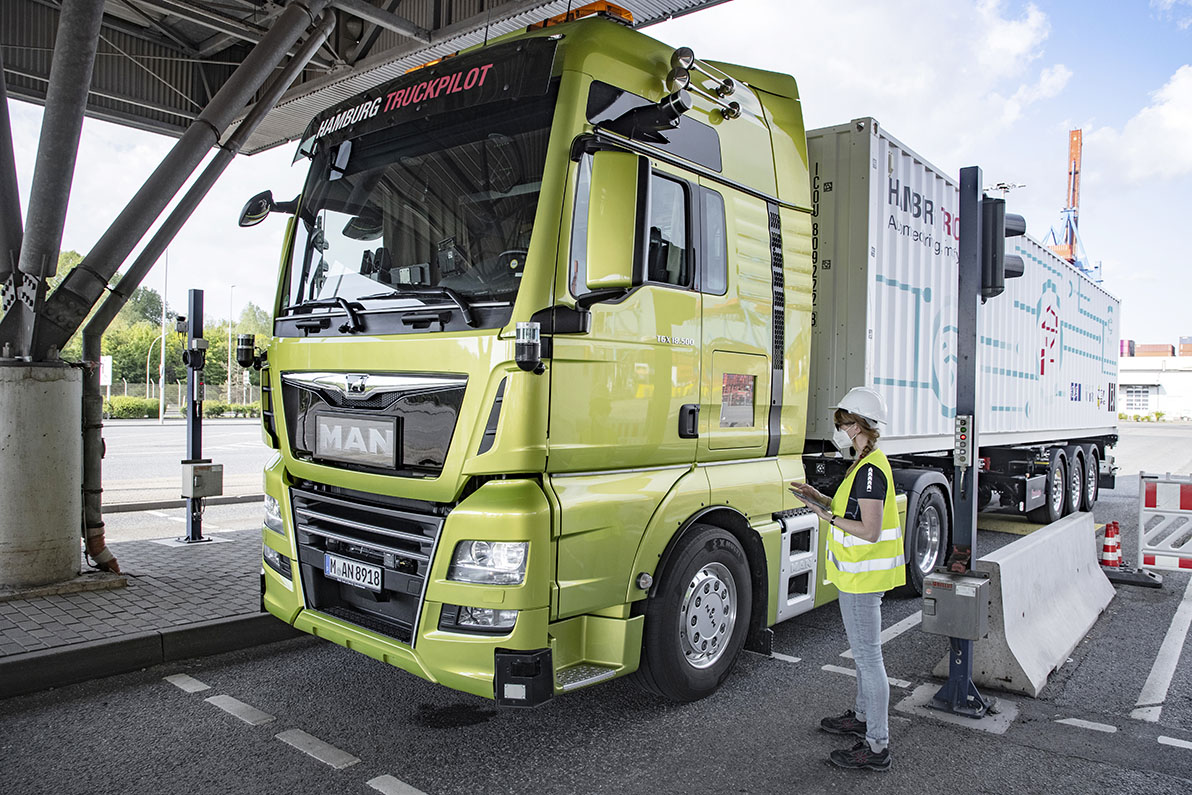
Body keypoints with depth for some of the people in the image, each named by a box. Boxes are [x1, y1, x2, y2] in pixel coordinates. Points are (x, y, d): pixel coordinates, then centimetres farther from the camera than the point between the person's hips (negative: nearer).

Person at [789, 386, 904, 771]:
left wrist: (828, 516, -19)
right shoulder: (867, 463, 10)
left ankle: (877, 747, 8)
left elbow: (870, 530, -25)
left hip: (863, 577, -11)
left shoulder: (870, 469, -22)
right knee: (863, 650, 23)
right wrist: (821, 499, 10)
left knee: (868, 656, -2)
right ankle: (863, 717, 39)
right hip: (858, 572, 11)